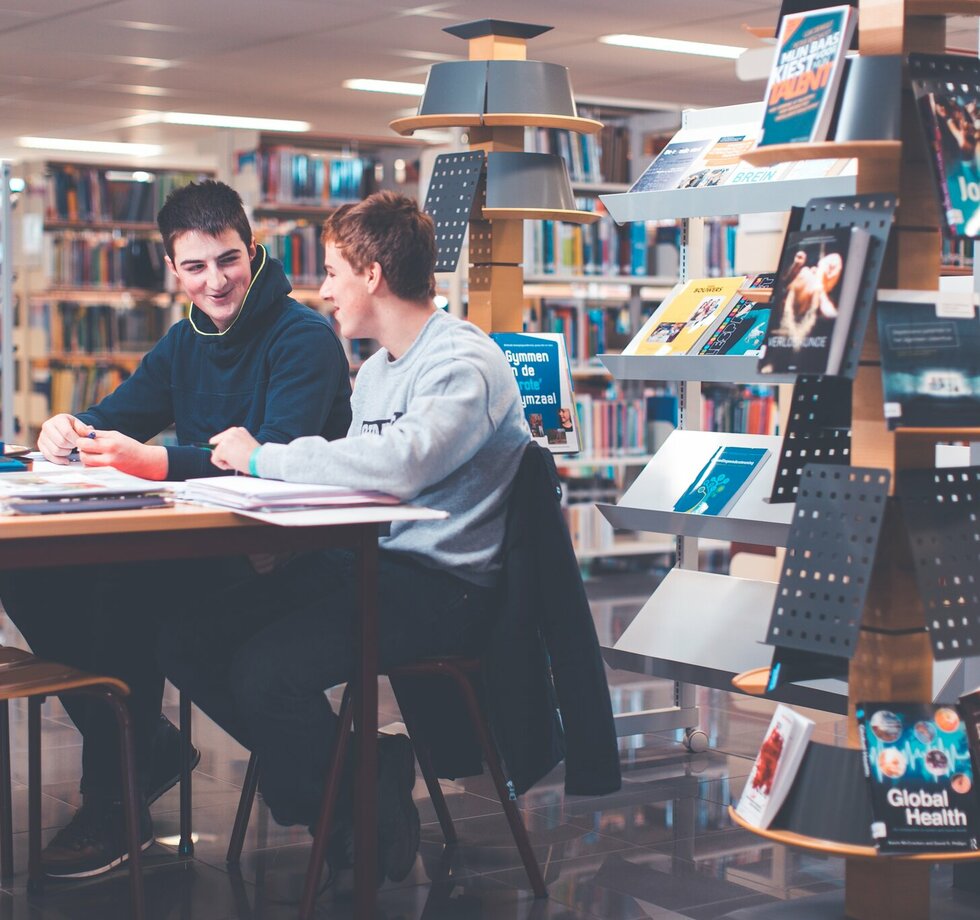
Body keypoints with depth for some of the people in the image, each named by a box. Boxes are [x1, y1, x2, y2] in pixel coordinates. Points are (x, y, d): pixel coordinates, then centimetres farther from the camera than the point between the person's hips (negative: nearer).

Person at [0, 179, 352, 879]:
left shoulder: (305, 338, -10)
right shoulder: (187, 340, 16)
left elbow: (278, 460, -25)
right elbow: (117, 416, 14)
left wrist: (156, 463, -38)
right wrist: (70, 430, -12)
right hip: (201, 547, 8)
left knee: (124, 579, -32)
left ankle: (114, 804, -17)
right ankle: (147, 743, 0)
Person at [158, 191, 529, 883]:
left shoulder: (464, 364, -13)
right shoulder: (377, 369, 20)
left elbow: (398, 466, -30)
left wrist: (264, 459, -18)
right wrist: (261, 461, 4)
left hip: (442, 587, -9)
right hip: (363, 565, 9)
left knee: (266, 670, -28)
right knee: (187, 639, -5)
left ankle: (370, 801, 0)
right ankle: (328, 773, 8)